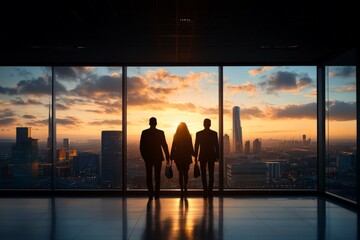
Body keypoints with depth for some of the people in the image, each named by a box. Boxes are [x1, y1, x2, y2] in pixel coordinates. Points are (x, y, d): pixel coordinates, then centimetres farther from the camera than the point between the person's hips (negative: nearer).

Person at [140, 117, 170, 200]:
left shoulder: (144, 132, -3)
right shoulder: (161, 132, -6)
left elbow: (141, 146, -1)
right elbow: (164, 145, -5)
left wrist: (144, 156, 11)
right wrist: (167, 156, 3)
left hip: (148, 157, 0)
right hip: (158, 157, 0)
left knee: (149, 175, 6)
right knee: (157, 175, 10)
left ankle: (151, 192, -9)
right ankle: (156, 193, 12)